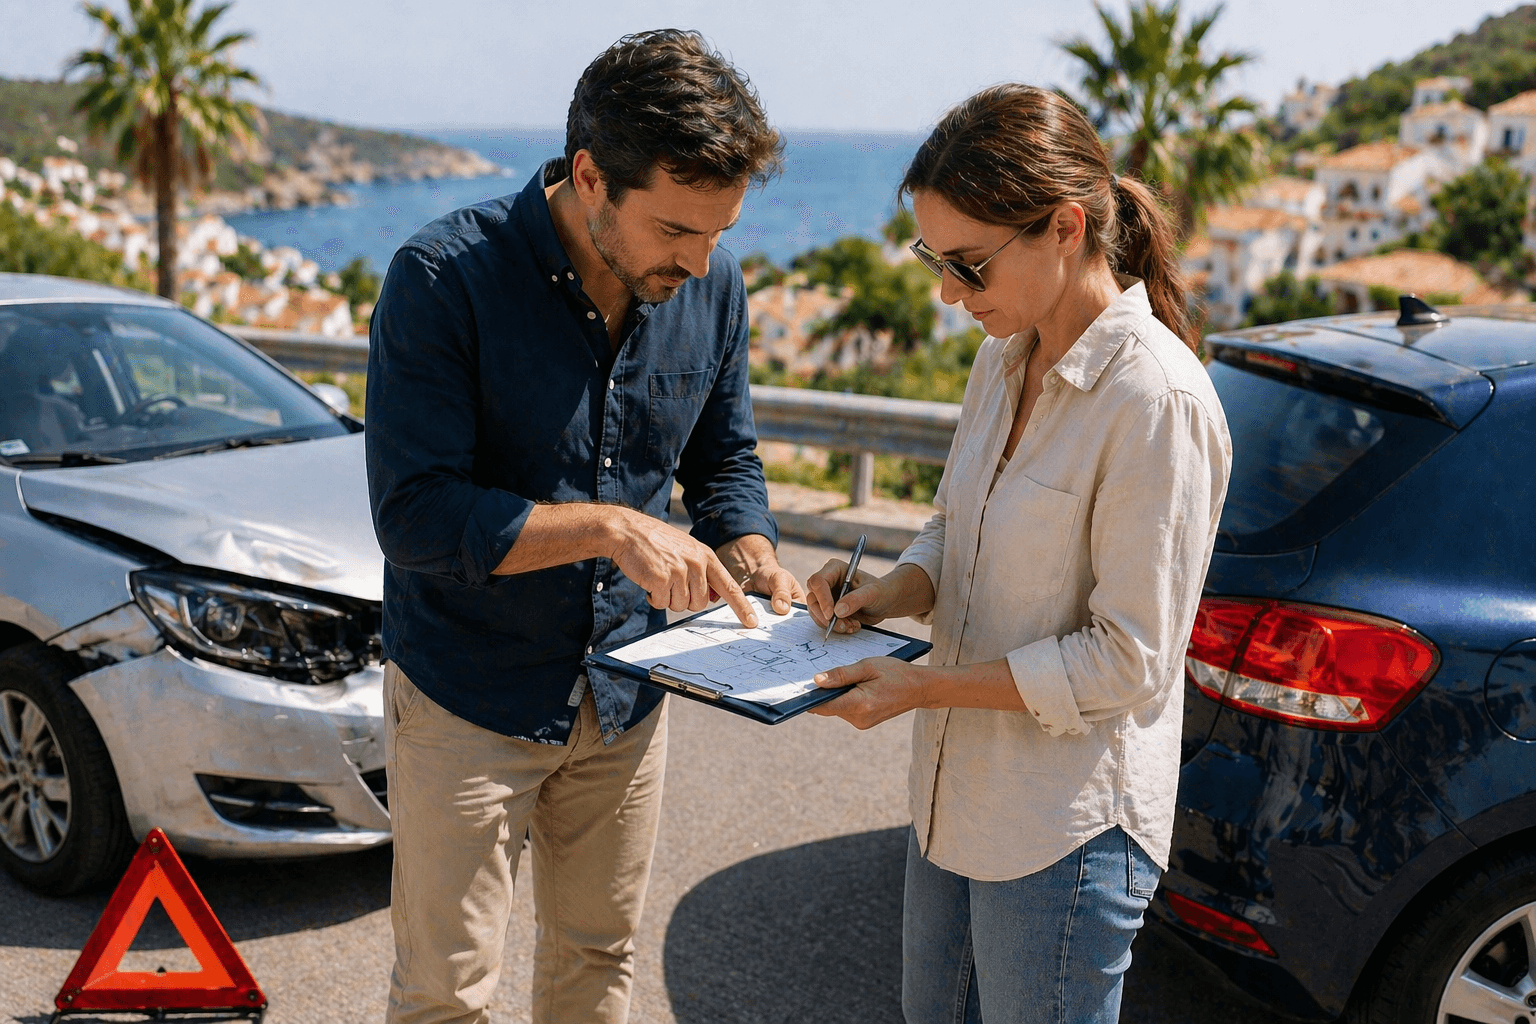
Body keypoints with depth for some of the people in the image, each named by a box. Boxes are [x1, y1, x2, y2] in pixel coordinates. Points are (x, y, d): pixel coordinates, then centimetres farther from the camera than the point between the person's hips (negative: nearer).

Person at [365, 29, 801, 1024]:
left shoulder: (713, 285, -5)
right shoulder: (448, 275, -21)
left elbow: (725, 459, 8)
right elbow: (415, 514, -24)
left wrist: (750, 555, -12)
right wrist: (609, 528, -30)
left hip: (627, 693, 5)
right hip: (468, 697, -4)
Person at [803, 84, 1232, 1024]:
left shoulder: (1158, 400, -23)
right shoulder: (1005, 358, 3)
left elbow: (1129, 659, -21)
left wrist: (924, 687, -21)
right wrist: (894, 590, -7)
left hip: (1068, 830, -8)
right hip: (959, 794, 8)